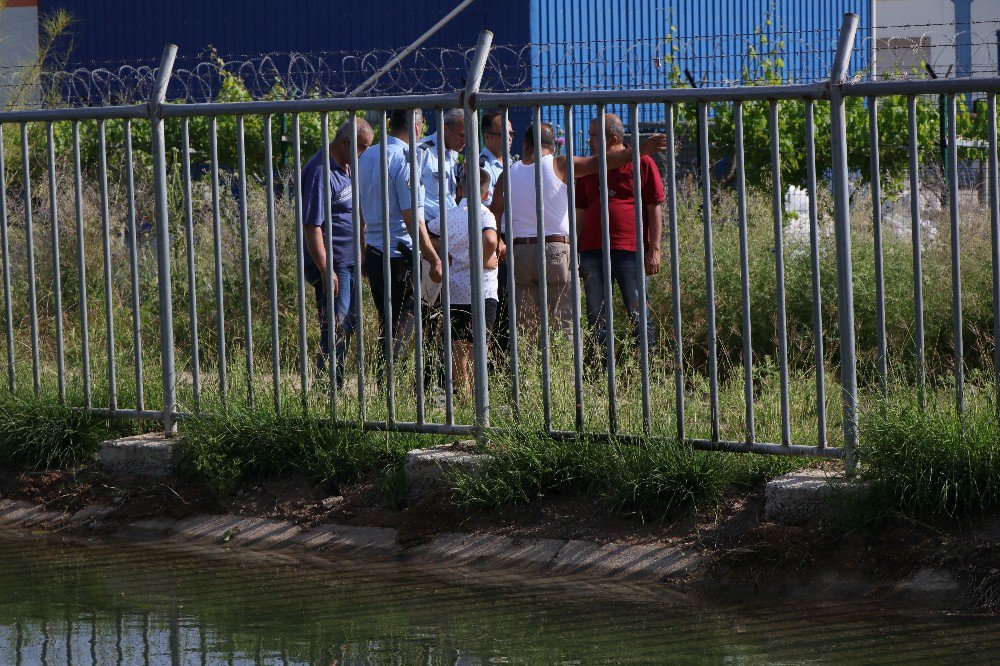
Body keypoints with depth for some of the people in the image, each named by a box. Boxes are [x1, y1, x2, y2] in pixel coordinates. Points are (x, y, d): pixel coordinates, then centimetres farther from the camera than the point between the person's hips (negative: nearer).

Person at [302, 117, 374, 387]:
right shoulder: (321, 172, -19)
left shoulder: (347, 166, 12)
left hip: (350, 261, 10)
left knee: (347, 326, 13)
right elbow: (311, 227, -22)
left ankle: (337, 387, 19)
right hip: (332, 263, -10)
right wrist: (326, 272, -23)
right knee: (335, 332, -10)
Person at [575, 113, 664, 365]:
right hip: (593, 252, 4)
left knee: (639, 316, -4)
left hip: (630, 251, -4)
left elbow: (654, 209, 1)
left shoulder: (642, 162, 2)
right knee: (597, 320, 3)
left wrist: (654, 250, -5)